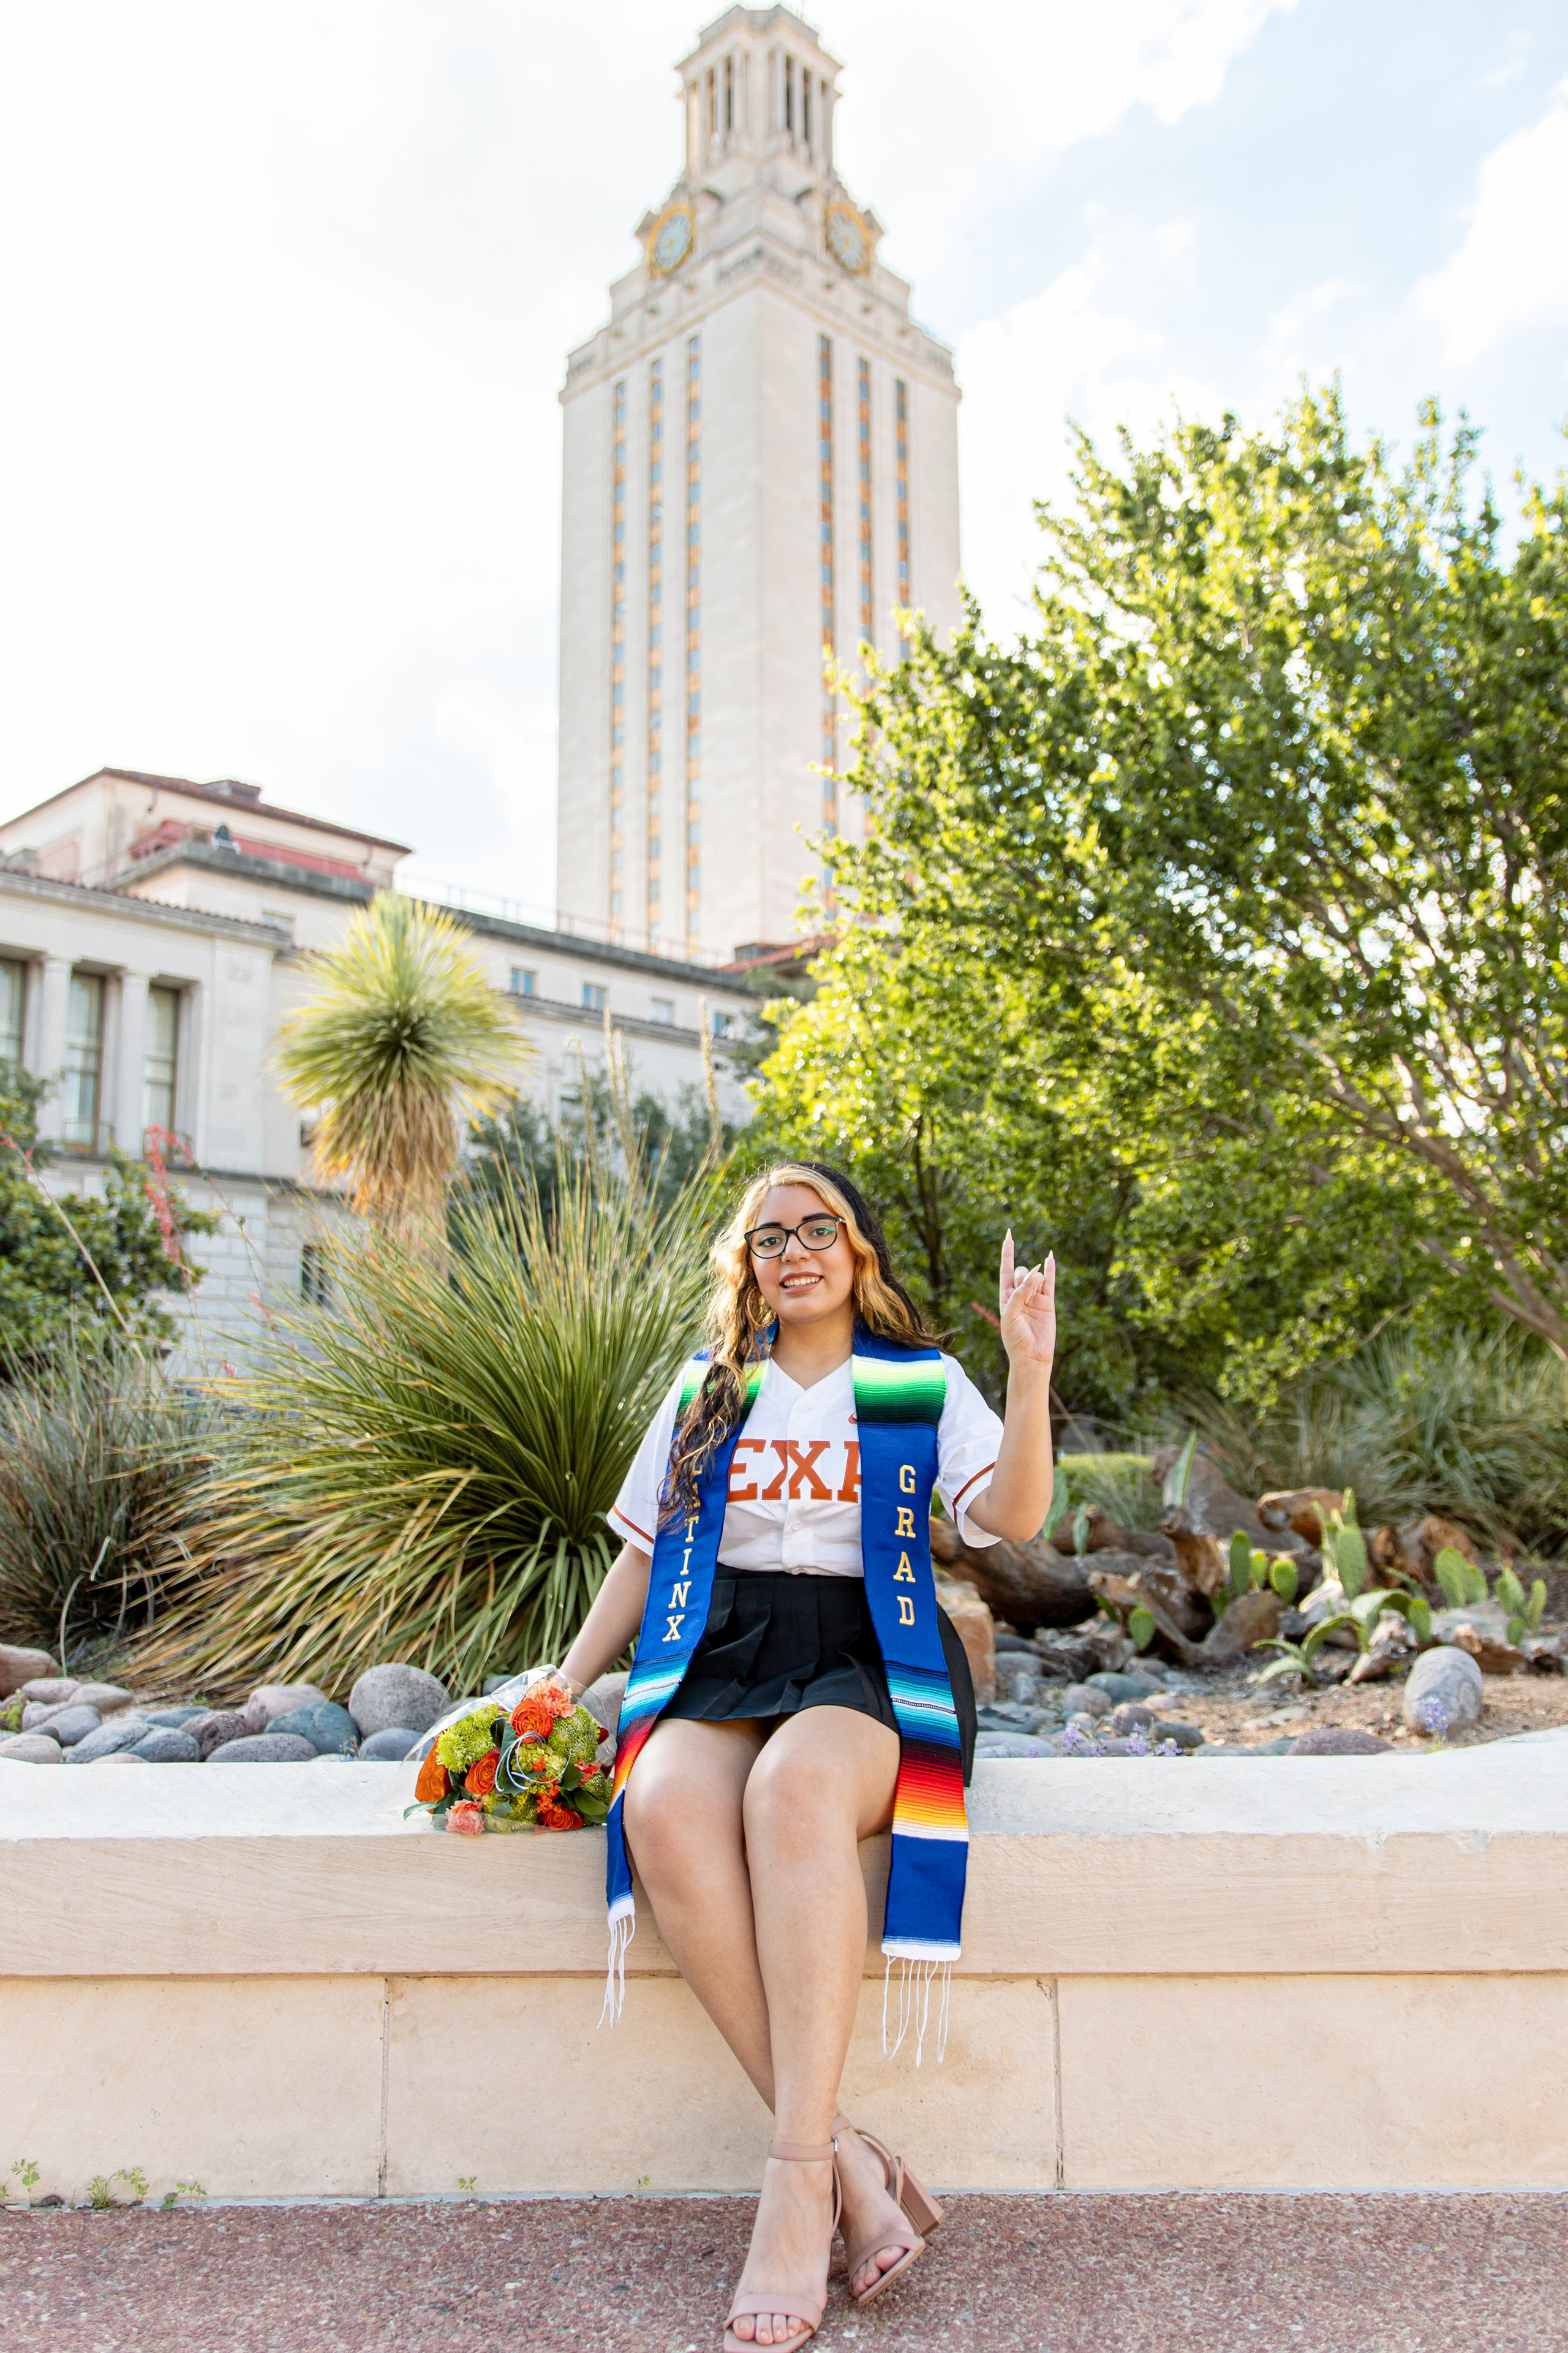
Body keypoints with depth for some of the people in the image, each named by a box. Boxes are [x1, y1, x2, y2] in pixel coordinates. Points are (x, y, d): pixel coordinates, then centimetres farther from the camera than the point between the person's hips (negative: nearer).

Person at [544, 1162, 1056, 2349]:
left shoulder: (921, 1381, 10)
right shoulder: (707, 1391, 19)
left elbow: (1013, 1515, -5)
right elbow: (642, 1553, 20)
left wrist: (1031, 1372, -19)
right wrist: (561, 1688, 10)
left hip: (870, 1660, -2)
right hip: (723, 1658, 3)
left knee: (795, 1788, -37)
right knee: (665, 1808, -32)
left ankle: (799, 2182, -34)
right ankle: (849, 2159, -28)